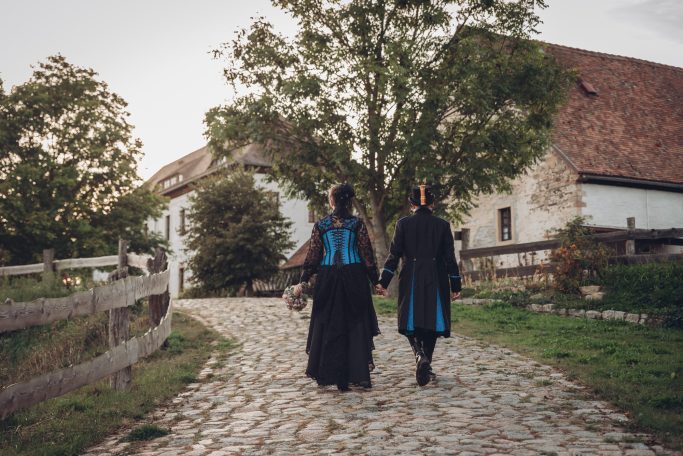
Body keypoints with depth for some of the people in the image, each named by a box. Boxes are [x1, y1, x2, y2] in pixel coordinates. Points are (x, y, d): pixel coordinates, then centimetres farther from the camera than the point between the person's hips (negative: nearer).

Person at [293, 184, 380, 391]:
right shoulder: (357, 224, -2)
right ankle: (358, 374, 5)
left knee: (327, 326, 11)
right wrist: (375, 280, 5)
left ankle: (327, 374, 16)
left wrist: (303, 282, 7)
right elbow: (367, 254, -2)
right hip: (354, 277, -1)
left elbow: (313, 255, 2)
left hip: (327, 279, 1)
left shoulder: (320, 225, 2)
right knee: (356, 326, 7)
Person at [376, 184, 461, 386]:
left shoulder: (403, 224, -2)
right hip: (436, 281, 1)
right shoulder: (442, 225, 0)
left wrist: (383, 282, 0)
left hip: (411, 280, -1)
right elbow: (450, 257, 0)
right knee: (432, 322, 12)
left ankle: (420, 356, -17)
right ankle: (426, 367, 15)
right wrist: (455, 286, 6)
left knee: (411, 322, 9)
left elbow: (394, 255, -4)